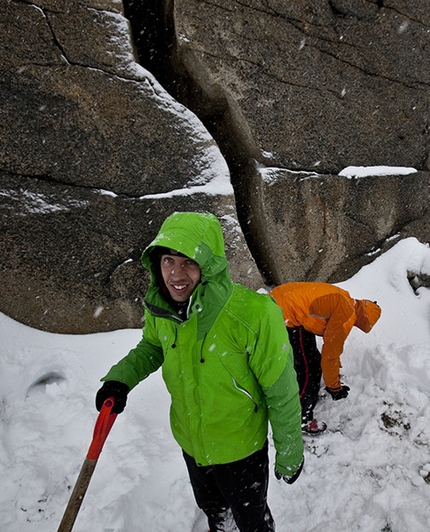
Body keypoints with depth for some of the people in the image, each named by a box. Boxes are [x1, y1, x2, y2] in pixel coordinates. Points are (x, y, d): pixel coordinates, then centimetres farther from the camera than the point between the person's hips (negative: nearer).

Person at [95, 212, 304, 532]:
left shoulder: (253, 314, -35)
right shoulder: (159, 306, -17)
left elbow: (282, 394, -22)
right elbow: (152, 346, 6)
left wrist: (289, 454, -10)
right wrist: (121, 378, -12)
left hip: (240, 448, -5)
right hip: (189, 441, 5)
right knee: (210, 505, 35)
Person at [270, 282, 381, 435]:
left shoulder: (344, 302, 16)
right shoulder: (346, 316, -13)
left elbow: (332, 343, 29)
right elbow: (330, 352, -7)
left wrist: (334, 369, 40)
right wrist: (334, 387, 7)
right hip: (286, 317, -10)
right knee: (308, 371, 3)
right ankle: (300, 420, 19)